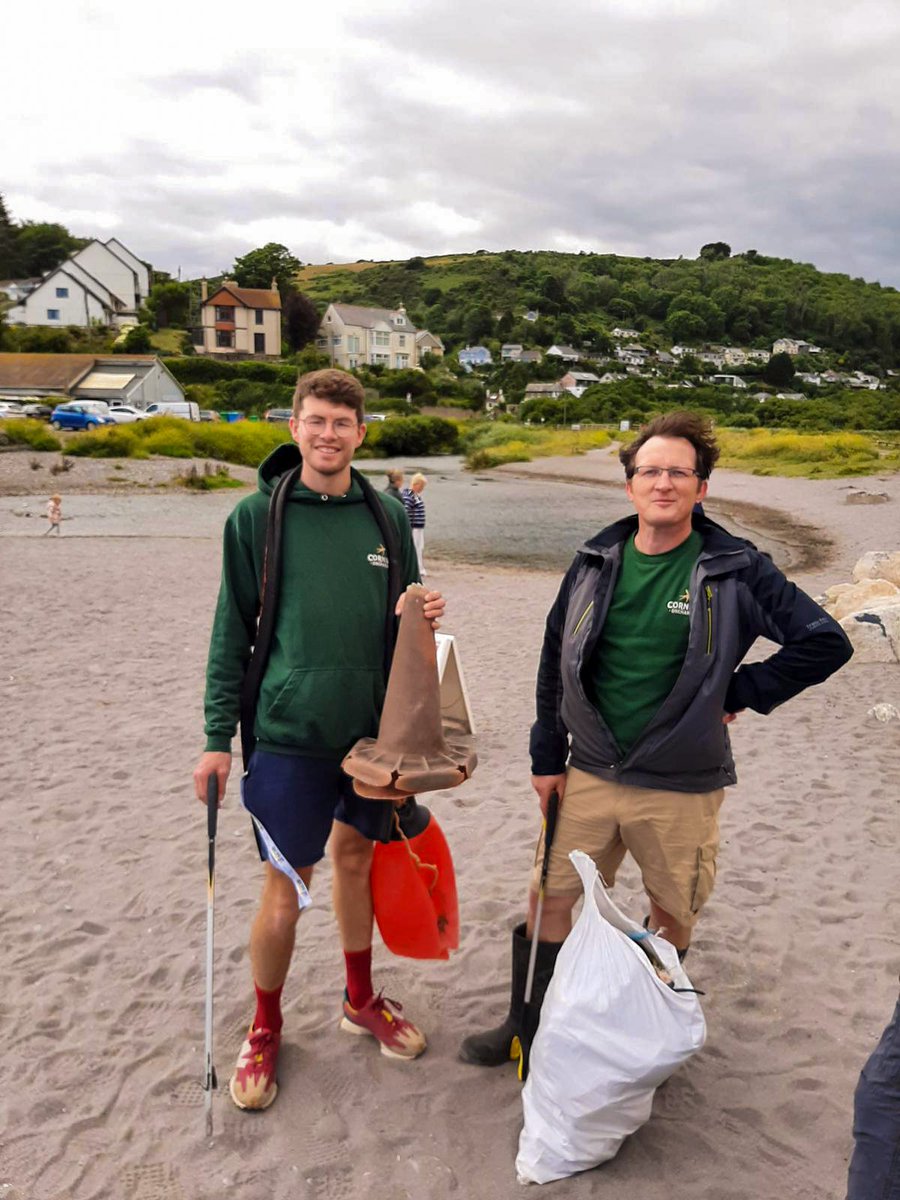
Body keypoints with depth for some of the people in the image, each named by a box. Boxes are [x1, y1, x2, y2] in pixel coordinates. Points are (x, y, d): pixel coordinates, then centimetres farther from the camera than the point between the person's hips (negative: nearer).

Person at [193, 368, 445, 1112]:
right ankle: (266, 1031, 30)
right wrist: (218, 737, -6)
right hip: (290, 734, -3)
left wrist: (426, 616, -10)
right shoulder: (257, 516, -5)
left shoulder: (387, 516, 3)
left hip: (374, 728, 3)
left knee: (357, 859, 19)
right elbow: (232, 632, -3)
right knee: (286, 890, 4)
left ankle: (362, 1000, 40)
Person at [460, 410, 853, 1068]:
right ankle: (525, 1027, 31)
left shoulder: (735, 570, -9)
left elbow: (826, 642, -6)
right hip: (589, 776, 3)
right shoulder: (597, 562, 1)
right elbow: (555, 660, 8)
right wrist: (547, 755, 8)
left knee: (673, 916, 15)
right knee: (551, 900, 9)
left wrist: (739, 693, -6)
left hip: (681, 789, -2)